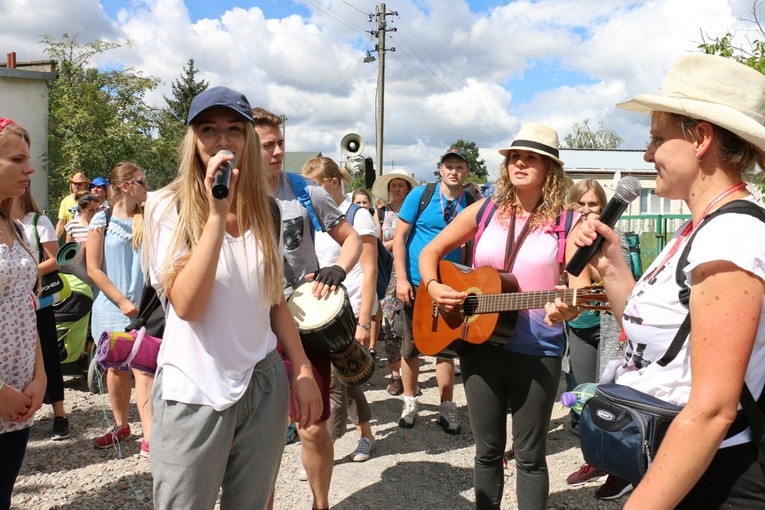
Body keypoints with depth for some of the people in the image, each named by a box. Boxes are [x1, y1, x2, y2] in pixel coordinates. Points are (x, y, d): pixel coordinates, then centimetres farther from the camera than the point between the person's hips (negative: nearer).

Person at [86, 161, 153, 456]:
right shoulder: (103, 220, 0)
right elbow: (93, 269, -5)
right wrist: (123, 302, -9)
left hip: (143, 308, 0)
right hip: (112, 308, 0)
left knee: (143, 368, -8)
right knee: (116, 368, 12)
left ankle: (149, 436, -11)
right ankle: (121, 426, 29)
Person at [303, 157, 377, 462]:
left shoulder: (358, 216, -7)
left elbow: (370, 271, -11)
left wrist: (364, 322, -16)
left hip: (352, 310, -7)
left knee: (333, 380, -6)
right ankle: (365, 435, 28)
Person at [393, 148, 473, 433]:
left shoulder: (471, 203, 0)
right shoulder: (420, 195, -6)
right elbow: (399, 238, -6)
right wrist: (402, 279, -12)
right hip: (415, 283, -1)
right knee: (411, 344, 8)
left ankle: (447, 407, 17)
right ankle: (410, 402, 24)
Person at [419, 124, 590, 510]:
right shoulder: (485, 211, 3)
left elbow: (580, 286, -8)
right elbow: (430, 251, 9)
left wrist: (568, 307, -30)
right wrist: (433, 286, -10)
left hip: (538, 353, -2)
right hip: (480, 345, 2)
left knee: (530, 455, 10)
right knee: (488, 451, 15)